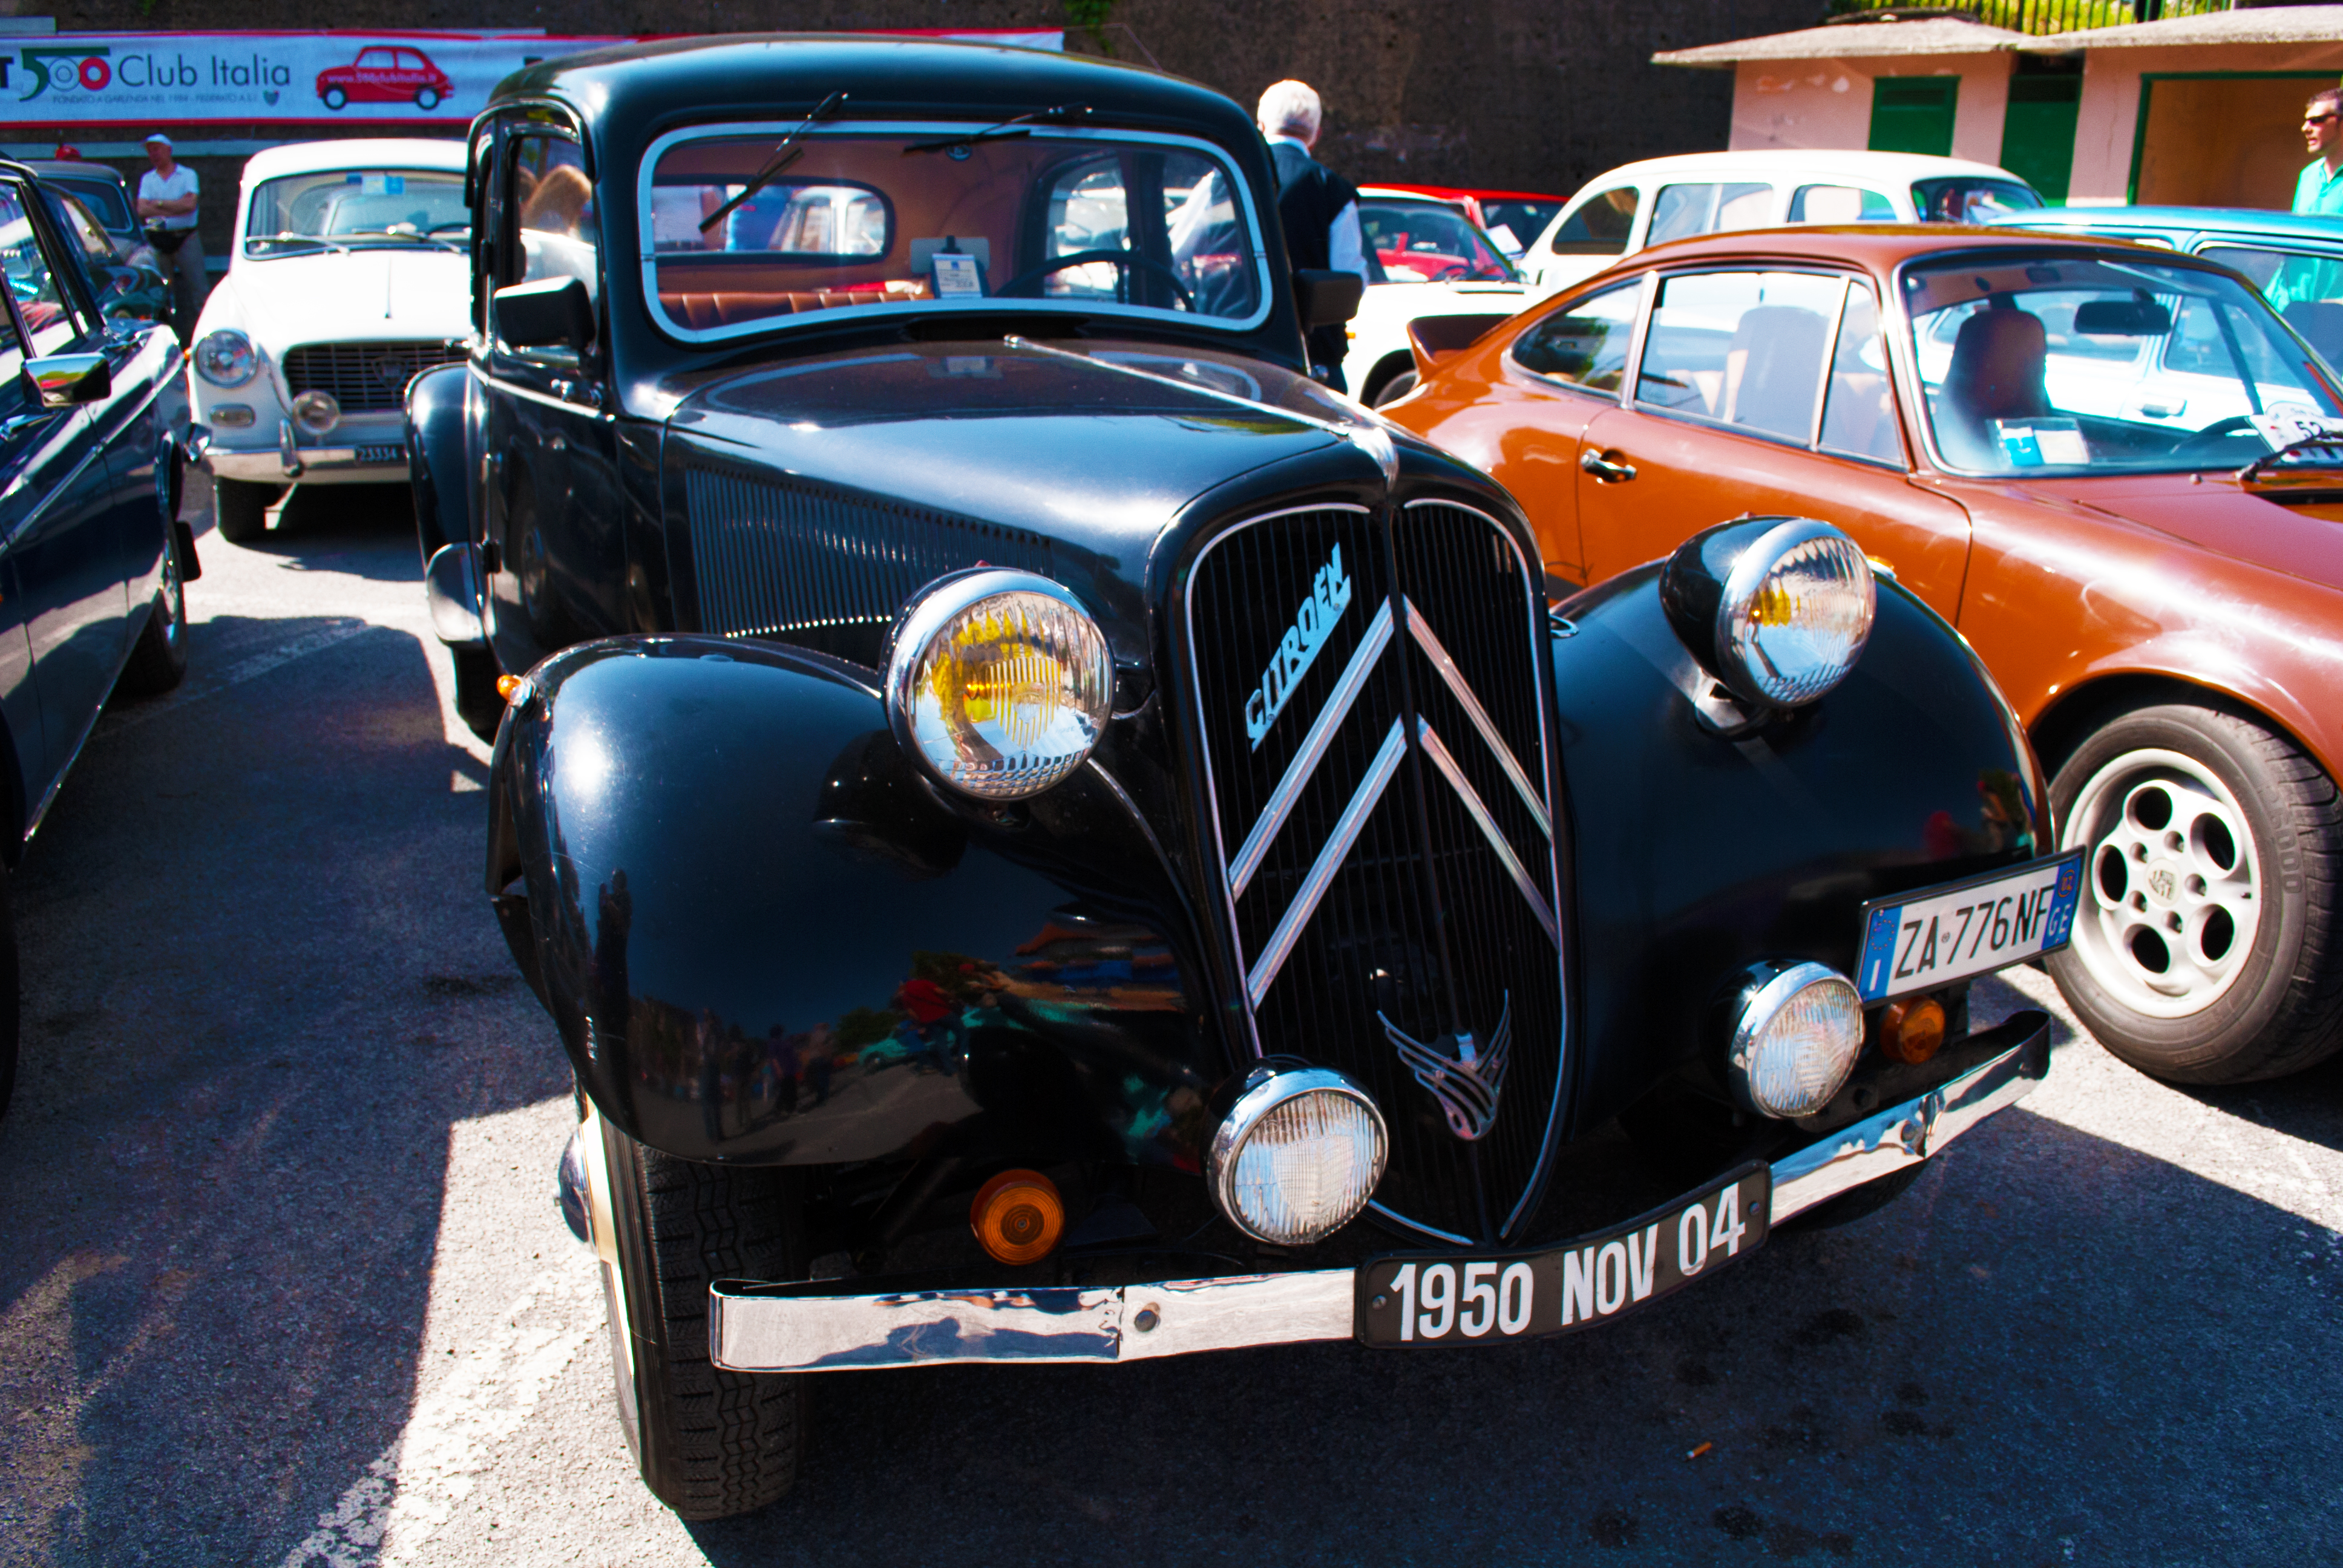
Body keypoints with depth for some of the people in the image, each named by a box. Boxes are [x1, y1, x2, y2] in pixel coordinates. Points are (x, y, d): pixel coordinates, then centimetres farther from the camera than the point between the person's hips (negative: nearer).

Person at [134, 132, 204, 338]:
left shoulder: (188, 174, 4)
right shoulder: (147, 179, 13)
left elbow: (190, 203, -11)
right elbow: (142, 210, -1)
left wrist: (159, 203, -7)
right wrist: (176, 208, -10)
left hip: (185, 238, -3)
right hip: (157, 241, 3)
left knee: (199, 288, -8)